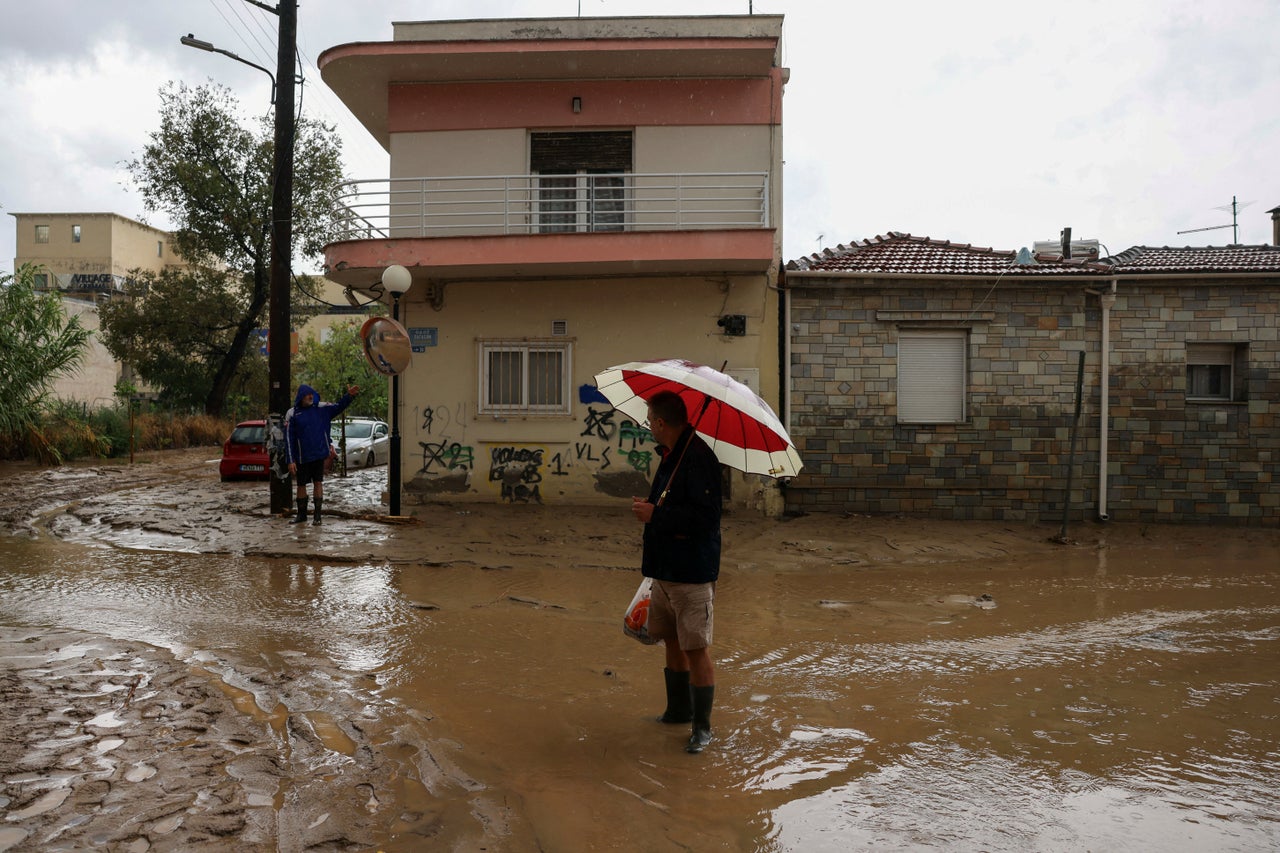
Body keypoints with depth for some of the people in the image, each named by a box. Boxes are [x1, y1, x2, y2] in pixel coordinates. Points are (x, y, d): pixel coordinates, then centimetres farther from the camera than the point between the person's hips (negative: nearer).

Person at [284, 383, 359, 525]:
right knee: (301, 485, 8)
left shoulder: (321, 408, 2)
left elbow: (338, 407, 5)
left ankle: (317, 515, 9)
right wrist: (290, 461, -10)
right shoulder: (292, 414, -5)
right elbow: (288, 439, -6)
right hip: (302, 457, -1)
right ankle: (302, 514, 23)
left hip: (319, 454, 1)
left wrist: (349, 396, -16)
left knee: (318, 483, 2)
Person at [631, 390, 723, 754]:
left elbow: (705, 518, -26)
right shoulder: (670, 456, 12)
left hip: (693, 572, -10)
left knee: (696, 649, 0)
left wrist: (655, 515, -22)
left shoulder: (699, 458, -20)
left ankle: (702, 726, 14)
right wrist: (651, 508, 7)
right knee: (672, 640, 20)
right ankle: (679, 710, 37)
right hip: (666, 568, 10)